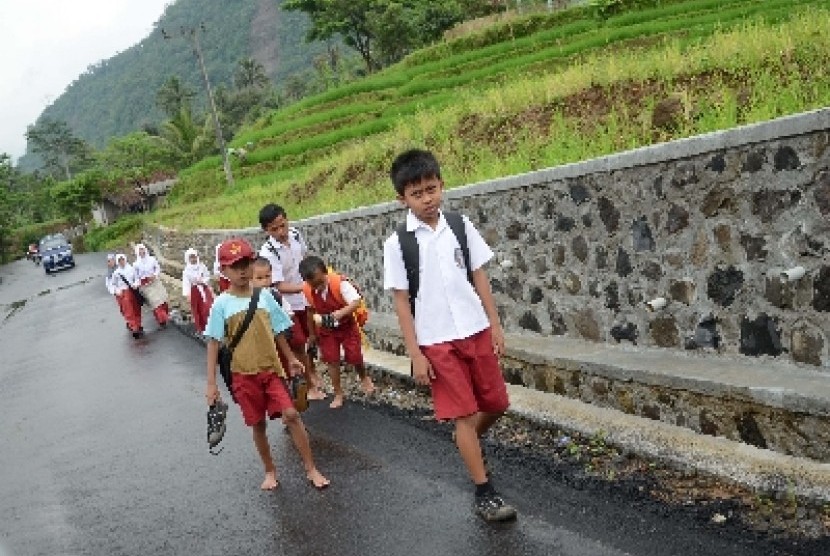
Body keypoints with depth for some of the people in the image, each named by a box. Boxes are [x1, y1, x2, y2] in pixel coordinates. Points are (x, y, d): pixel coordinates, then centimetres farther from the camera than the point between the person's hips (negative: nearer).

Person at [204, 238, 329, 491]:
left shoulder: (264, 296, 1)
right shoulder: (222, 304, -5)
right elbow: (214, 343, -4)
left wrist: (291, 359, 18)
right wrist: (211, 383, -7)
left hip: (271, 369, 1)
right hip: (244, 375, -1)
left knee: (291, 414, -8)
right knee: (258, 424, 10)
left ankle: (311, 469, 3)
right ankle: (270, 471, 29)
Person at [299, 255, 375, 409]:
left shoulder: (340, 283, -27)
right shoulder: (308, 292, -16)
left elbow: (356, 301, -31)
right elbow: (311, 312, 1)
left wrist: (341, 312, -46)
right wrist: (312, 334, 11)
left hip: (347, 325, -3)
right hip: (326, 329, 3)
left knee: (354, 356, -4)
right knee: (332, 360, 2)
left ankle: (364, 378, 30)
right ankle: (338, 394, 17)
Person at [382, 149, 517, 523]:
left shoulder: (460, 226, 2)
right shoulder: (398, 243, -8)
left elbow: (479, 276, 7)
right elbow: (401, 300, -6)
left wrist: (495, 324, 5)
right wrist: (415, 354, -8)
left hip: (476, 331, 4)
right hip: (437, 341, -4)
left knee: (496, 402, 11)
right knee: (464, 415, 0)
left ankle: (470, 445, 43)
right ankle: (485, 494, 12)